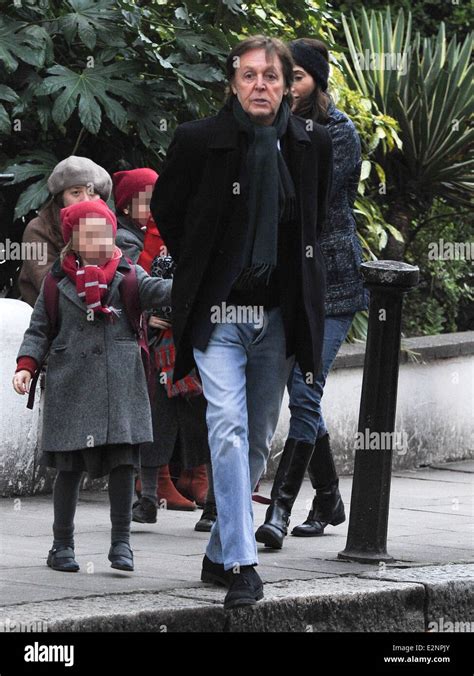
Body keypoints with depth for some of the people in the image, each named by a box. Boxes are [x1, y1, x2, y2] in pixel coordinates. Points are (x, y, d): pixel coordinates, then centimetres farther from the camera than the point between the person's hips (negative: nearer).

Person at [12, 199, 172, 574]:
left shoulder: (127, 275, 7)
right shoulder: (58, 281, 8)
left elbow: (153, 290, -11)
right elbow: (39, 329, 11)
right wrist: (26, 365, -4)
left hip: (120, 384, 0)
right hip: (70, 384, 0)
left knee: (123, 459, -6)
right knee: (69, 465, 3)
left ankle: (121, 541, 2)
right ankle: (62, 545, 13)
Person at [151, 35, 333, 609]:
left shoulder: (311, 146, 2)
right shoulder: (198, 141, -7)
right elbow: (164, 210, 9)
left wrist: (296, 280, 13)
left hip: (278, 315, 4)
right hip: (218, 313, -4)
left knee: (257, 440, 9)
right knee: (229, 428, -17)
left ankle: (219, 555, 23)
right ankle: (242, 566, -20)